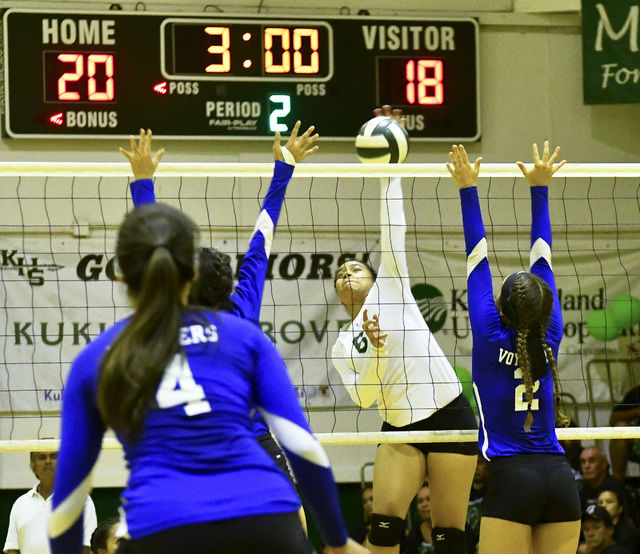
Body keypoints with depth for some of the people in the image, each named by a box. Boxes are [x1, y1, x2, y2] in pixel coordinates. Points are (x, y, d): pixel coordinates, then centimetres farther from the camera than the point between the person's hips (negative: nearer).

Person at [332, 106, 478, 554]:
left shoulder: (391, 287, 8)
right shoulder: (342, 347, 15)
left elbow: (392, 229, 0)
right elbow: (363, 397, 0)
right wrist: (374, 349, -14)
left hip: (449, 417, -3)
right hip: (401, 429, 3)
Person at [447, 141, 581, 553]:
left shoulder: (492, 339, -3)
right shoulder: (548, 339, 6)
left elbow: (478, 257, 0)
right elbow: (542, 256, 13)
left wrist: (469, 191, 3)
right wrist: (540, 189, 19)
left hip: (512, 478, -4)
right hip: (560, 478, 5)